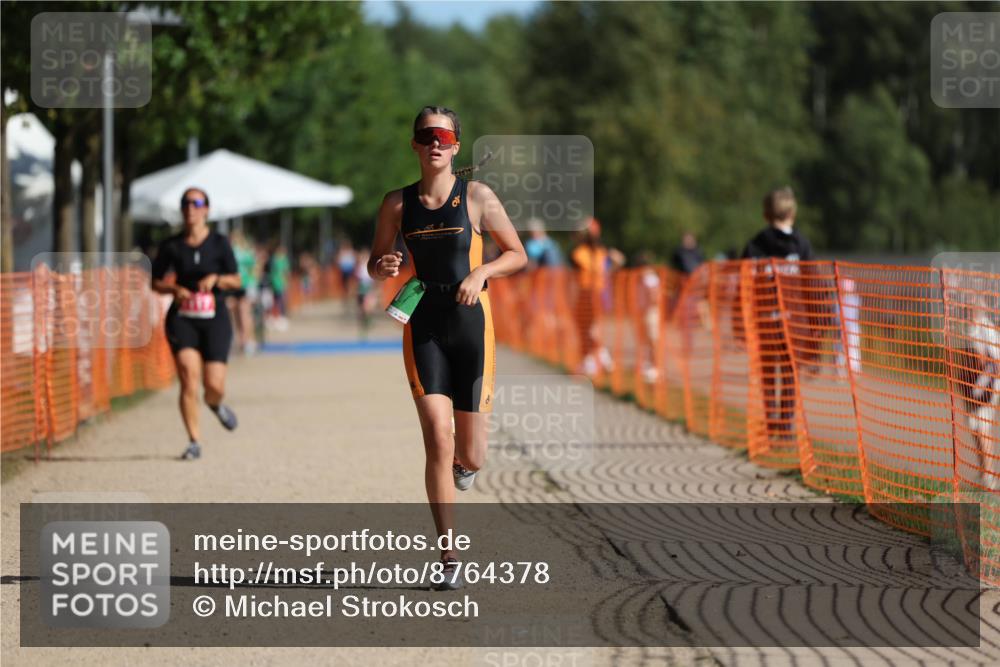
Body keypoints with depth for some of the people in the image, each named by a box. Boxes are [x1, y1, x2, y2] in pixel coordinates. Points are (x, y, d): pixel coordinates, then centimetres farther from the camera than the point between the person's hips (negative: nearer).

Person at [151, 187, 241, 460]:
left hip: (215, 318, 0)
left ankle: (215, 404, 32)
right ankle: (194, 441, -7)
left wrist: (216, 279, -15)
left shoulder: (219, 243, 2)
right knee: (189, 378, -15)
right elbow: (156, 282, 10)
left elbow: (236, 280, 5)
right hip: (182, 318, 0)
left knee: (214, 385, -7)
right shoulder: (171, 246, 3)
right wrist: (175, 289, -10)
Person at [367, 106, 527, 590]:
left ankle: (463, 461, 45)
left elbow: (517, 255, 6)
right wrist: (383, 268, -8)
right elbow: (374, 264, 15)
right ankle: (449, 559, -7)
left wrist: (482, 272, -12)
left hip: (471, 323, 0)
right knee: (437, 438, -14)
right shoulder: (397, 204, 4)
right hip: (423, 327, 0)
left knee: (470, 456, 4)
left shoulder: (477, 197, 0)